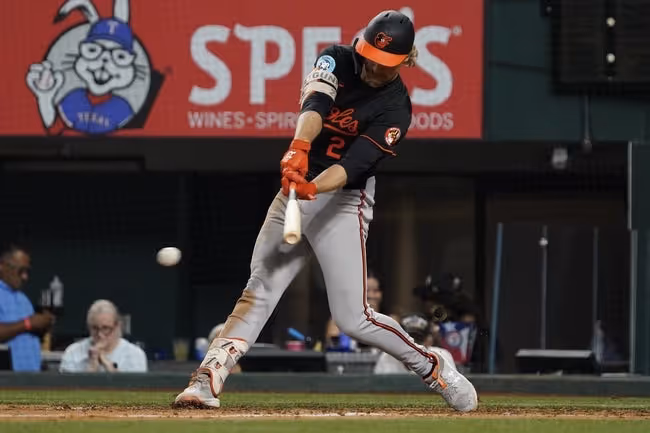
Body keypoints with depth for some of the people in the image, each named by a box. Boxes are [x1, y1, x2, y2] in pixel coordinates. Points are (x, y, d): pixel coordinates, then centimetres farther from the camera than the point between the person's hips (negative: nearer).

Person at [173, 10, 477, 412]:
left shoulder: (396, 110, -14)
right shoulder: (338, 59, -3)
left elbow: (354, 164, -26)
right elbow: (314, 105, -24)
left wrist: (312, 189, -45)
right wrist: (300, 147, -44)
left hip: (343, 201, -4)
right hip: (297, 190, 4)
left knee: (353, 319, -9)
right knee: (258, 293, -2)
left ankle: (433, 367, 9)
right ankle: (208, 380, -8)